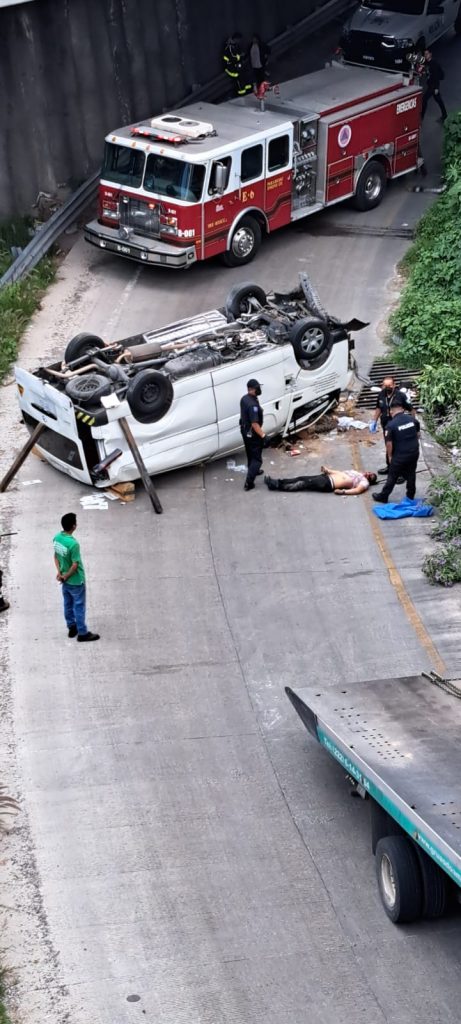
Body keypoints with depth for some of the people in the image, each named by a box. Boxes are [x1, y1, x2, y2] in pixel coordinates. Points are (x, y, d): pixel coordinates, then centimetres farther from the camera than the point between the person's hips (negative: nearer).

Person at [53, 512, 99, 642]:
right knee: (79, 606, 7)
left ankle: (72, 628, 36)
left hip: (66, 580, 8)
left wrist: (60, 572, 0)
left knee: (68, 604, 21)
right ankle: (83, 633, 18)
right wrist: (65, 577, -11)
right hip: (76, 581, -8)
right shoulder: (73, 544, -31)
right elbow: (75, 565, -25)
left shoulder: (57, 538, -6)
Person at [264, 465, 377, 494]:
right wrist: (328, 470, 19)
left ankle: (278, 487, -13)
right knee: (302, 478, -1)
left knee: (305, 484, -13)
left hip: (328, 485, -8)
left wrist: (343, 491, -32)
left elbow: (358, 490, -20)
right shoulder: (357, 473, 25)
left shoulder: (364, 482, -2)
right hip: (327, 477, 8)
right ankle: (278, 482, -2)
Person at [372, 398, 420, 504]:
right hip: (414, 453, 5)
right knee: (411, 475, 19)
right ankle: (410, 496, 30)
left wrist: (390, 456, -1)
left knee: (392, 476, 9)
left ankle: (383, 496, 21)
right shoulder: (412, 419, -2)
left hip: (400, 456, -5)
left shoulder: (391, 425, -16)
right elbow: (418, 435, 9)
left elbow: (389, 443, -15)